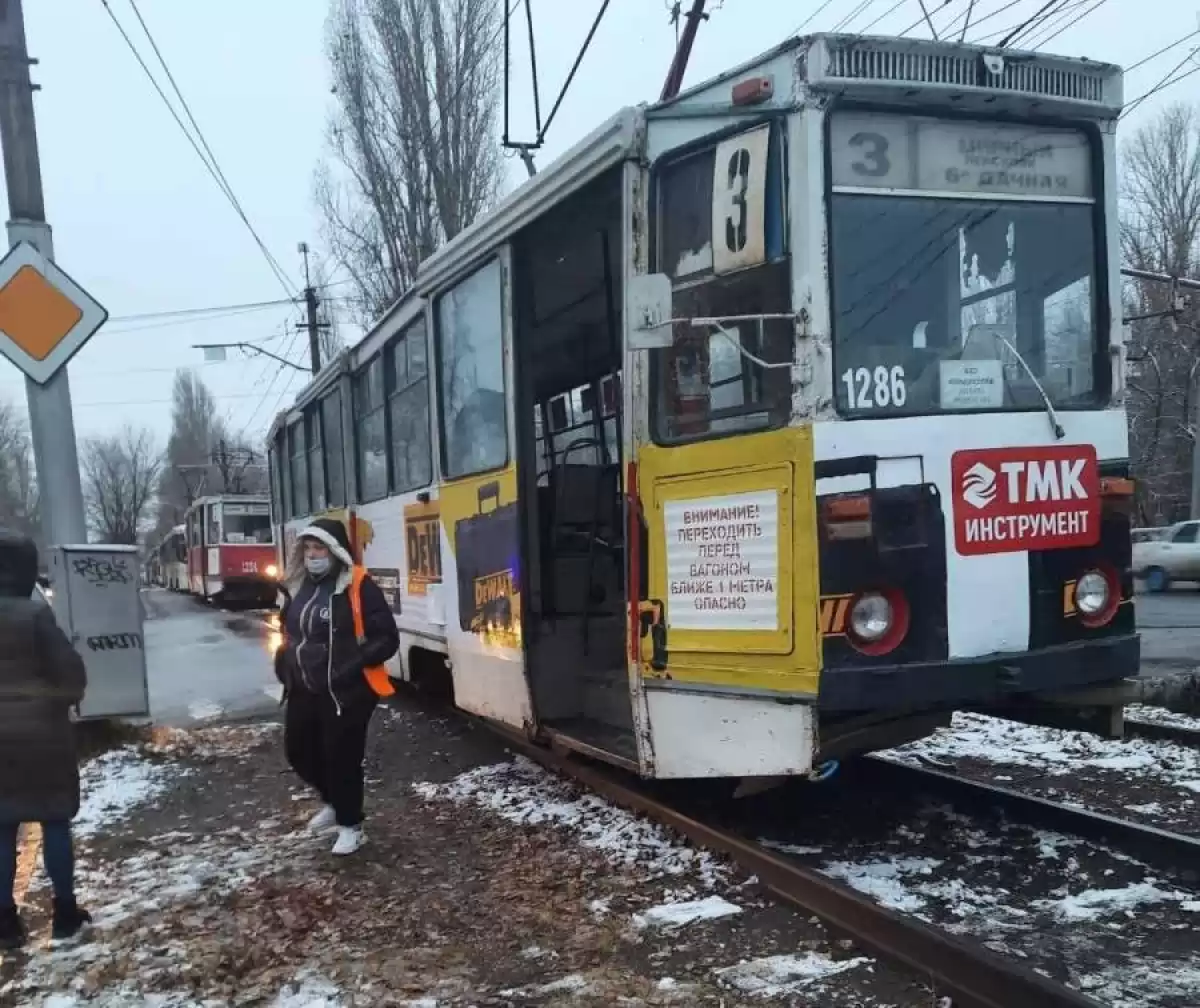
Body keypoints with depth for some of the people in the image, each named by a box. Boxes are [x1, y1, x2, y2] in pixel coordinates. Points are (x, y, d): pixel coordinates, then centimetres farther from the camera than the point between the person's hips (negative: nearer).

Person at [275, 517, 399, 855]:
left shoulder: (358, 587, -16)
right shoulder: (298, 585, 5)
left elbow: (386, 639, -16)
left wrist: (353, 665, -24)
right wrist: (284, 659, 6)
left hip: (346, 693, -7)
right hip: (303, 690, 8)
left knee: (342, 758, 2)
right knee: (299, 752, 18)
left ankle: (350, 825, 23)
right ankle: (333, 802, 44)